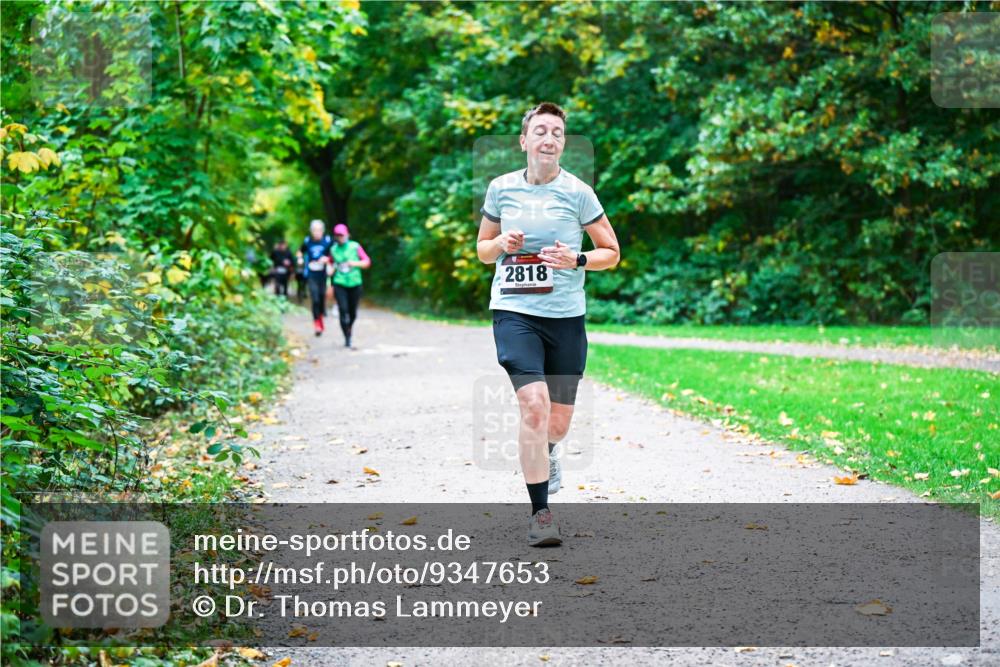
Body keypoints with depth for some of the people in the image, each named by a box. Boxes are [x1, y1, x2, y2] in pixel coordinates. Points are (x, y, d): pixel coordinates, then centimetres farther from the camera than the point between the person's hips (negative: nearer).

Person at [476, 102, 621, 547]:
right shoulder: (501, 189, 4)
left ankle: (545, 452, 48)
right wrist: (502, 244, -6)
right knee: (533, 406, -19)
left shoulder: (577, 192, -1)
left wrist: (576, 260, -12)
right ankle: (540, 513, -10)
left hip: (565, 316, 1)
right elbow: (482, 250, 16)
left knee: (558, 422, 8)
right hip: (514, 312, -1)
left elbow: (611, 252, 7)